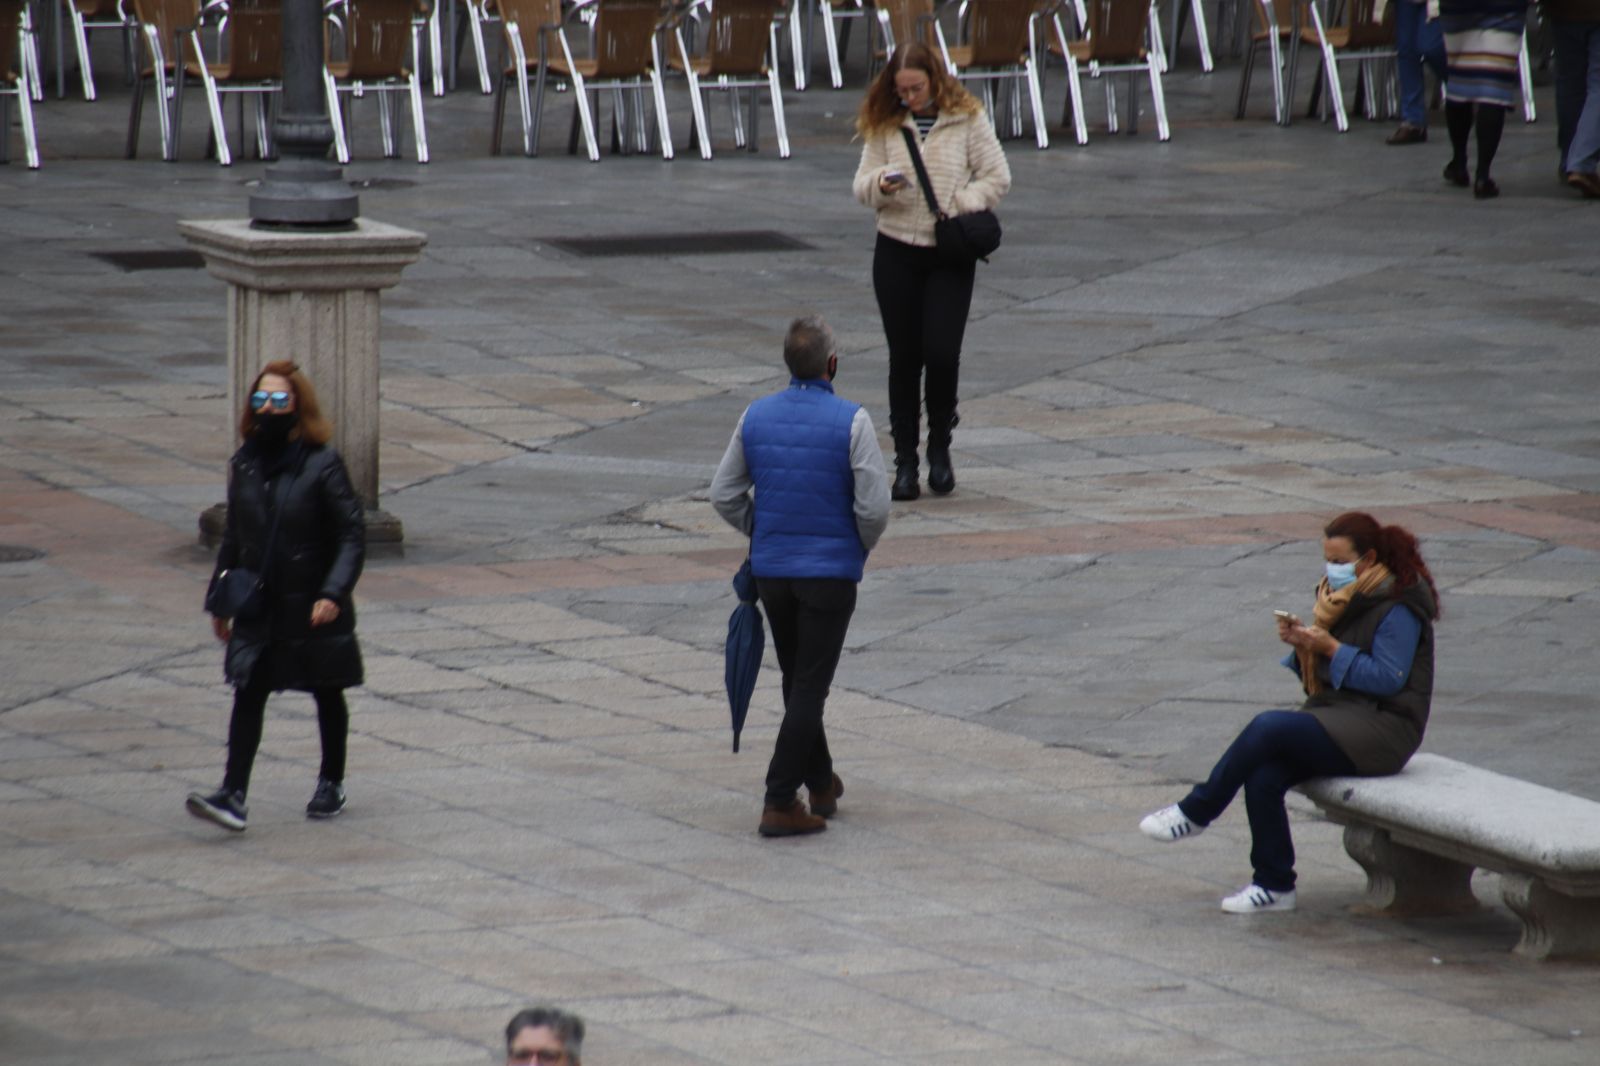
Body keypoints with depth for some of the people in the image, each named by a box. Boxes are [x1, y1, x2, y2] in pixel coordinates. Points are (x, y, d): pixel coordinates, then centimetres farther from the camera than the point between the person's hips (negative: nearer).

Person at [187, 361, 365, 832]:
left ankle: (332, 784, 30)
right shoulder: (245, 464, 3)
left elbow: (352, 536, -14)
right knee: (248, 695, -8)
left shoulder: (322, 465, -13)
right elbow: (233, 536, 13)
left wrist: (334, 593, -25)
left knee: (327, 696, 13)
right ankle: (233, 796, -15)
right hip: (257, 609, 4)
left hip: (312, 609, -4)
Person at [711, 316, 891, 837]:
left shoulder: (755, 417, -1)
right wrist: (861, 546, 4)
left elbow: (724, 495, 4)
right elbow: (875, 506, -16)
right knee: (809, 689, 0)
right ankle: (779, 803, -5)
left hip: (771, 571, 4)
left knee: (797, 681, 20)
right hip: (831, 571, -4)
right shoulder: (851, 421, -14)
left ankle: (822, 785, 32)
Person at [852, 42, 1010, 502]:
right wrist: (882, 183, -19)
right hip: (896, 253, 2)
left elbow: (997, 176, -1)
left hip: (950, 256, -2)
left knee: (941, 353, -11)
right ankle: (905, 460, 13)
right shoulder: (883, 126, 4)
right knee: (904, 358, 5)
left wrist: (959, 205, -14)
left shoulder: (967, 120, -3)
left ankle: (940, 447, 13)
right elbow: (862, 185, 4)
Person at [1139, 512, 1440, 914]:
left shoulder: (1397, 607, -9)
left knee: (1268, 727, -29)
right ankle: (1274, 885, -10)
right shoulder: (1343, 596, 16)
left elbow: (1388, 678, -16)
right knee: (1262, 778, -21)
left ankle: (1196, 812, -15)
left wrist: (1330, 648, -18)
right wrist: (1302, 643, -1)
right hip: (1336, 718, 8)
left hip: (1381, 728, -8)